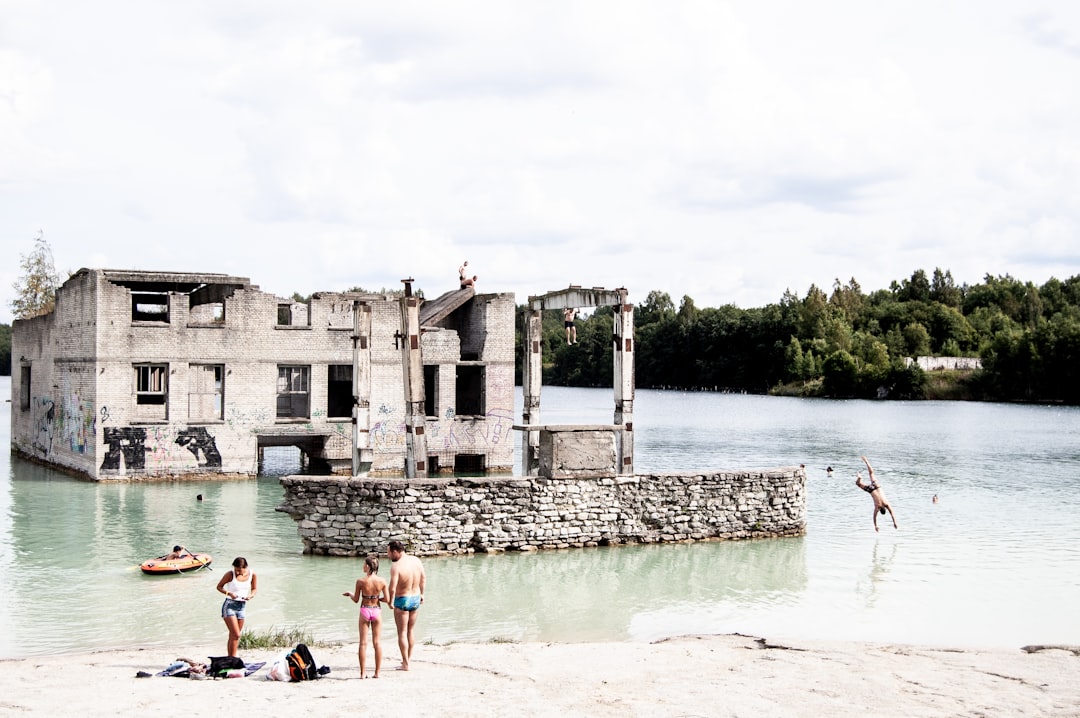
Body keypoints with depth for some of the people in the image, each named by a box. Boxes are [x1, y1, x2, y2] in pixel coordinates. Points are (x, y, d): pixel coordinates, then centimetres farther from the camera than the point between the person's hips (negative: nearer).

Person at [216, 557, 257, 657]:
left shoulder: (252, 574, -1)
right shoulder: (230, 574, -11)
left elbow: (254, 589, 12)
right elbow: (219, 586, -1)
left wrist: (251, 595, -11)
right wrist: (229, 593, -19)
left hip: (242, 606, 4)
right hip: (229, 605, -4)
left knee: (233, 636, 9)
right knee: (236, 635, -14)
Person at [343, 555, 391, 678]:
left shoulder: (360, 581, -12)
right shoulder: (382, 581, -7)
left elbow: (356, 599, -3)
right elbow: (387, 599, -6)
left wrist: (349, 594, 17)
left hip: (364, 611, -2)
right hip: (376, 611, 2)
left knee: (363, 643, 6)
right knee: (377, 642, 9)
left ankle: (363, 673, 6)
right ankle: (377, 672, 11)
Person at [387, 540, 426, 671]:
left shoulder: (396, 566, -23)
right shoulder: (416, 560, -3)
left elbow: (392, 588, -27)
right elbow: (423, 578, 9)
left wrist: (391, 602, -10)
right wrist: (421, 593, 22)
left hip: (402, 600, -6)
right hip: (415, 598, 7)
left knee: (402, 633, 5)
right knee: (410, 631, 20)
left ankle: (405, 664, 7)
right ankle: (409, 658, 30)